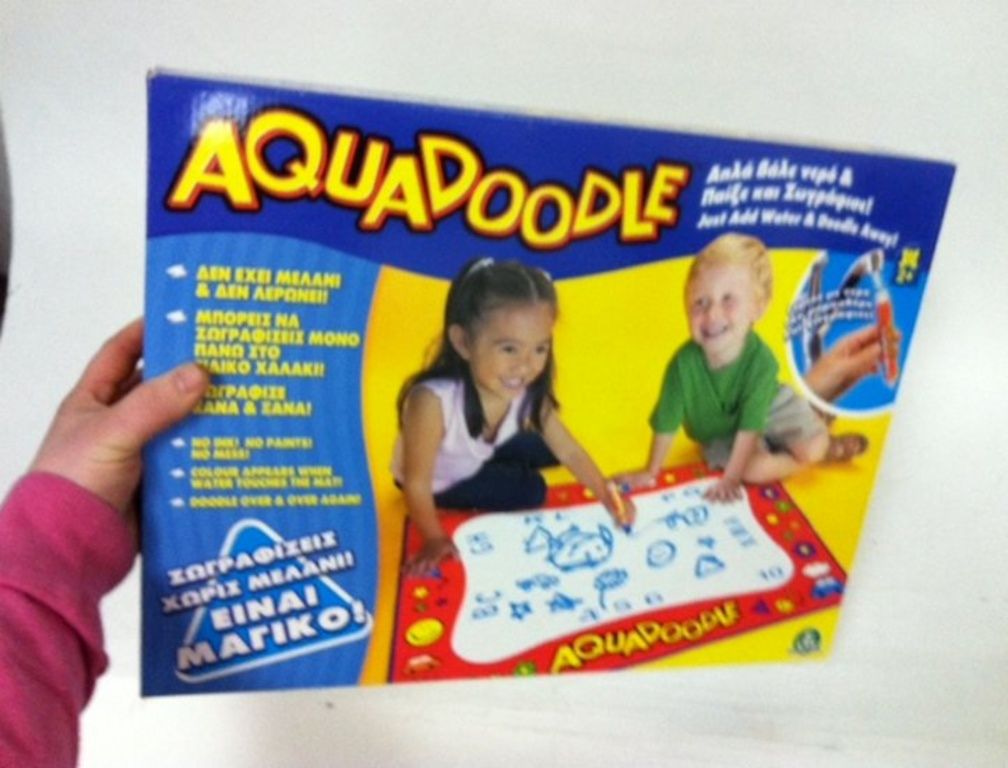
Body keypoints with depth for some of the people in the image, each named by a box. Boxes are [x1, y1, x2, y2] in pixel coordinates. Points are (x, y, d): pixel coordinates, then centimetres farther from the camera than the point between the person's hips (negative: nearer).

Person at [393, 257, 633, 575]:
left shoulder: (529, 394, -26)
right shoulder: (432, 401, -45)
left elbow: (569, 451, -14)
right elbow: (416, 483, -33)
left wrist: (607, 497, -21)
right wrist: (435, 540, -31)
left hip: (483, 457, 6)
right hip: (440, 484, -5)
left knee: (547, 450, 4)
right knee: (529, 491, -10)